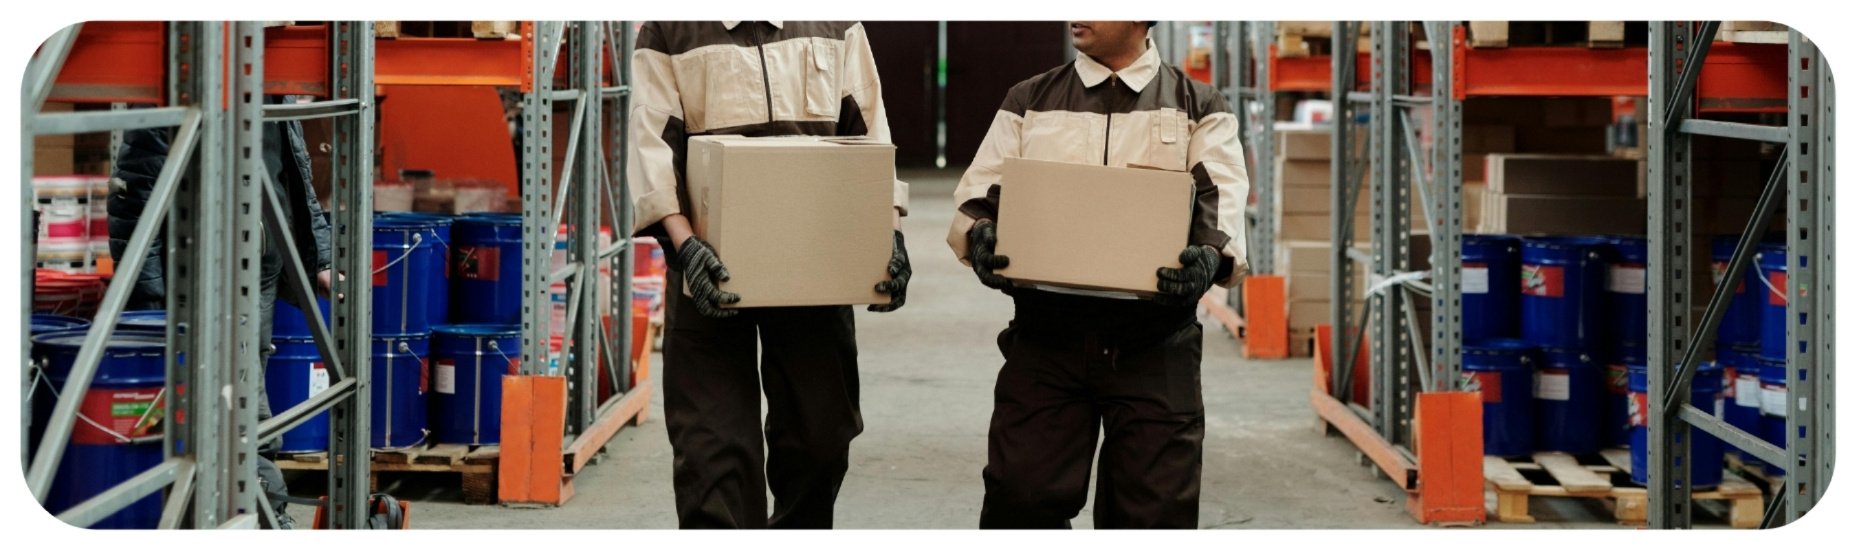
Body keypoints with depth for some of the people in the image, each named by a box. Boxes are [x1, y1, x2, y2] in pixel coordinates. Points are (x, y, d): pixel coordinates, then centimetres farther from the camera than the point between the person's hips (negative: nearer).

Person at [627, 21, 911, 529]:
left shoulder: (837, 27, 12)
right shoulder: (667, 31, 3)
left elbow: (870, 133, 9)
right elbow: (652, 144, -6)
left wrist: (889, 230, -5)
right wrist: (683, 244, -21)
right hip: (713, 270, -3)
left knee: (822, 433, 8)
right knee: (714, 443, -7)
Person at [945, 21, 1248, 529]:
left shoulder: (1199, 110, 10)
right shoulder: (1029, 102, 15)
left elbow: (1225, 204, -5)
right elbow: (976, 197, 7)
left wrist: (1212, 257, -28)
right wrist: (979, 236, -17)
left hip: (1154, 348, -1)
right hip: (1044, 338, 1)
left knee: (1155, 513, 0)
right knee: (1021, 496, -5)